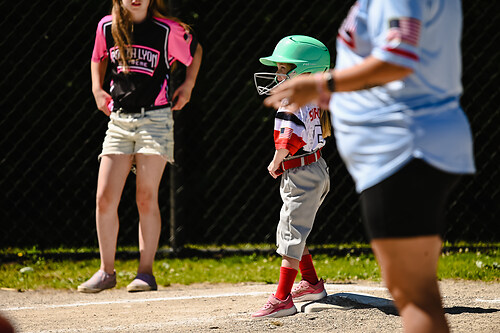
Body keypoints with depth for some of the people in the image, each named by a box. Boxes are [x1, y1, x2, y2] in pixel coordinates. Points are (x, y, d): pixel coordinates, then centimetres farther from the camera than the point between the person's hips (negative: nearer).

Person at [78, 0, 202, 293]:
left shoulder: (168, 30, -4)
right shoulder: (107, 27, 5)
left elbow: (196, 51, 15)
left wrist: (188, 85, 8)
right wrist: (97, 89, 11)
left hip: (155, 118, -3)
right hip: (119, 120, 3)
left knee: (146, 198, -6)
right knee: (105, 198, -3)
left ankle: (146, 272, 3)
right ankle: (107, 272, 9)